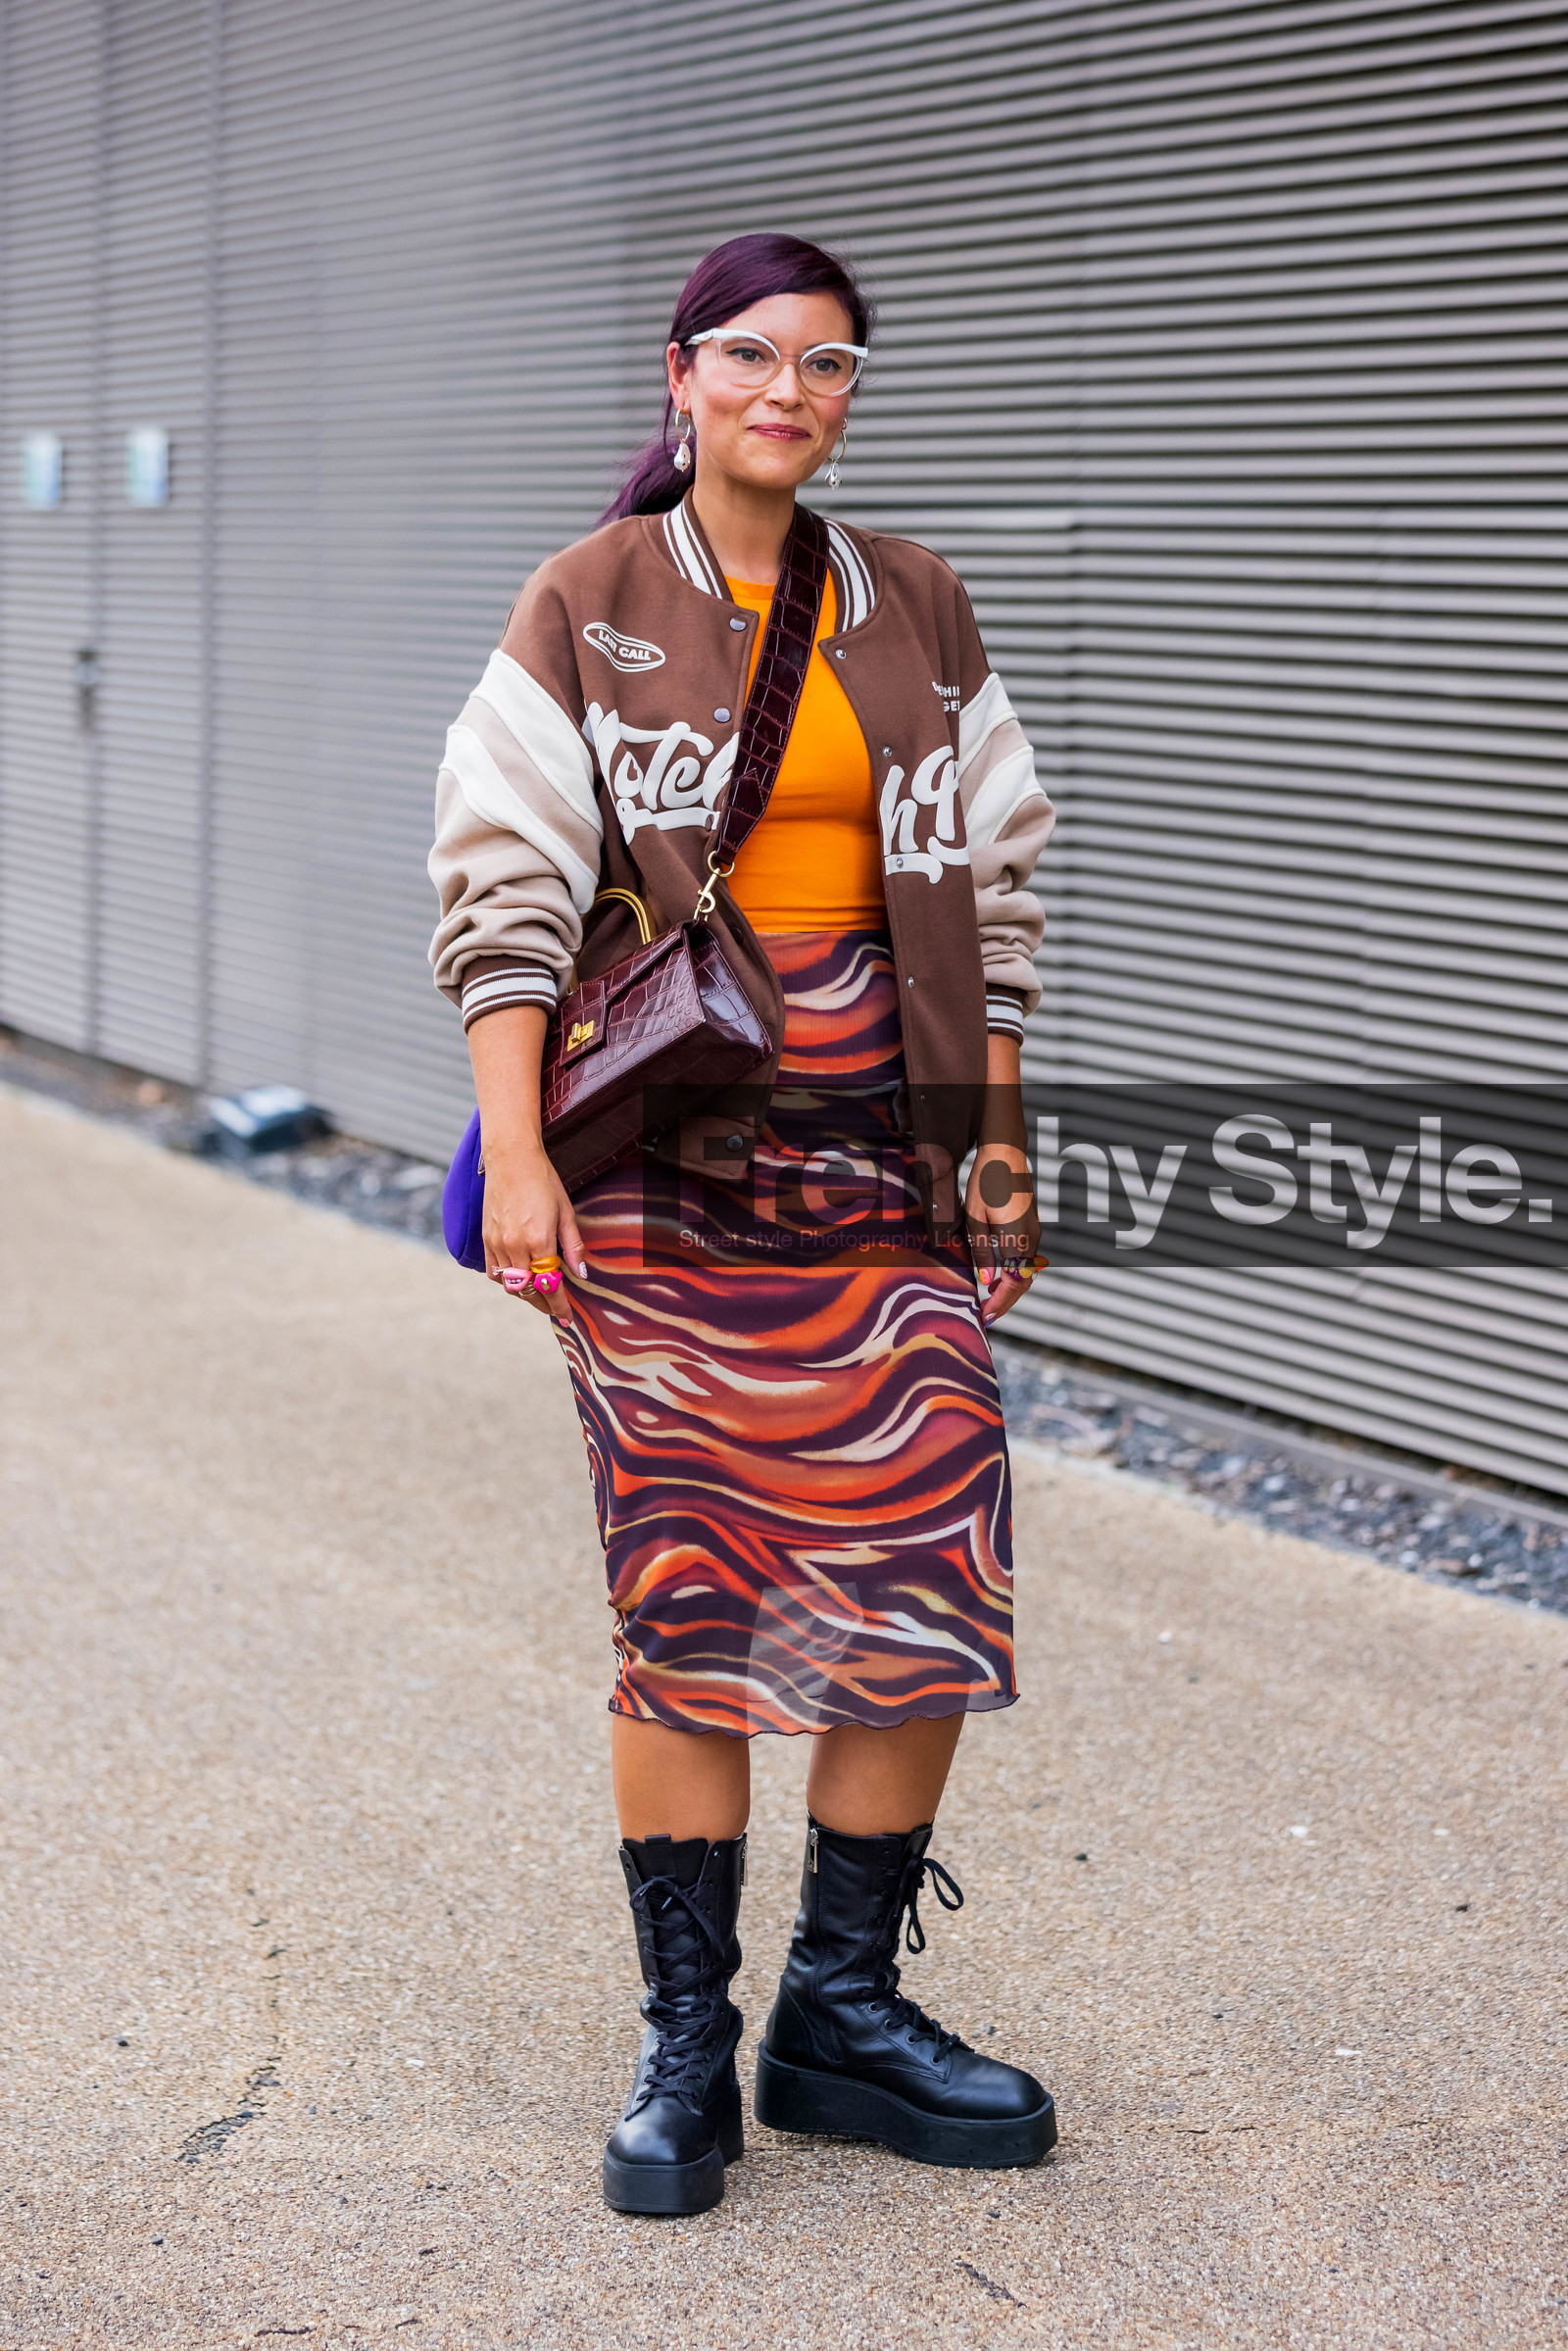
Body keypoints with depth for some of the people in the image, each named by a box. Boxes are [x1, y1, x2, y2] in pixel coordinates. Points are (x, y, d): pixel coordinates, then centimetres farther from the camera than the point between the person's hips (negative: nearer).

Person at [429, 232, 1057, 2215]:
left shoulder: (920, 615, 12)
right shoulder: (588, 608, 1)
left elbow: (989, 895, 16)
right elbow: (505, 885, -4)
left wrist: (998, 1146, 12)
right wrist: (517, 1160, -13)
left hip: (887, 1162, 4)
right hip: (667, 1172, -3)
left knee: (929, 1585, -1)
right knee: (690, 1591, -1)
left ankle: (843, 2014, 14)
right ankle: (685, 2046, 10)